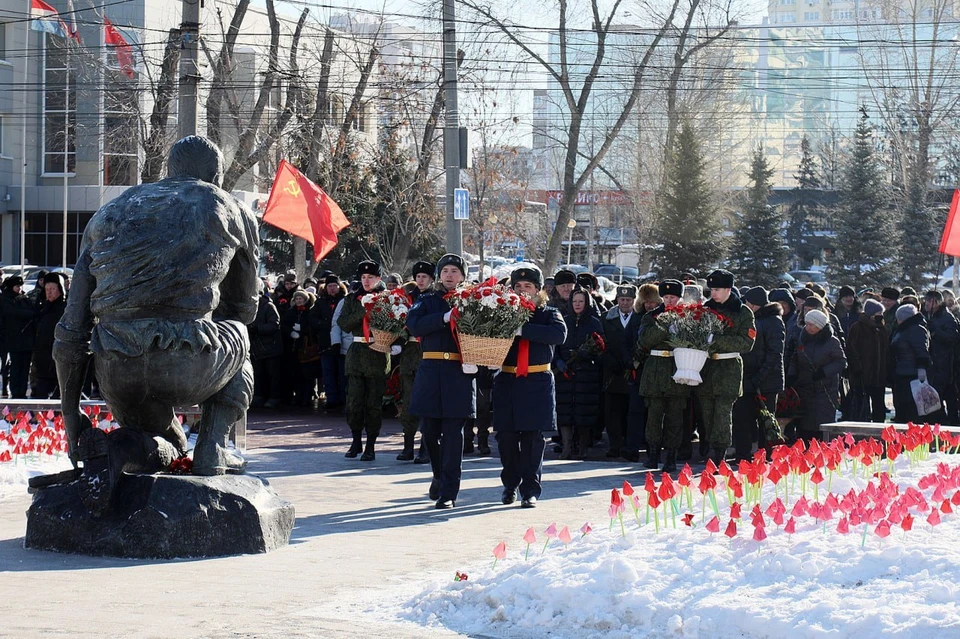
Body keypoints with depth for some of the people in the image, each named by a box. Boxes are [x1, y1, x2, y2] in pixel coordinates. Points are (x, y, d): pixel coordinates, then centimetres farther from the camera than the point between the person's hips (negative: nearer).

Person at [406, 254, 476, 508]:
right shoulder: (427, 300, 10)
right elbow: (413, 325, -7)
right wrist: (444, 318, -18)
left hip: (460, 373, -1)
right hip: (431, 370, 1)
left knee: (453, 432, -3)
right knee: (429, 429, 5)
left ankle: (448, 492, 0)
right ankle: (439, 474, 31)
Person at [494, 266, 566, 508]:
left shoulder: (548, 314, 4)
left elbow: (559, 334, -17)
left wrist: (523, 330, -26)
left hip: (537, 384, -1)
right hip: (507, 382, 1)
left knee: (533, 438, -2)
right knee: (506, 435, 3)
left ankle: (530, 489, 5)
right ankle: (510, 483, 23)